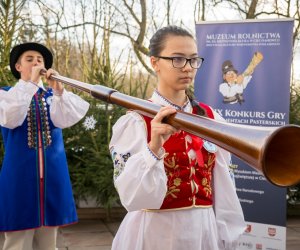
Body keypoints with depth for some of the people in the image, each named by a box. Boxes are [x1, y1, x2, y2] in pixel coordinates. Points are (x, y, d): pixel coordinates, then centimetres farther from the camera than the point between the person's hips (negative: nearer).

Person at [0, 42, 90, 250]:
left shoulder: (53, 96, 11)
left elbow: (64, 121, -8)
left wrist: (59, 91, -24)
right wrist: (30, 84, -18)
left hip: (52, 174, 3)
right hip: (20, 174, -3)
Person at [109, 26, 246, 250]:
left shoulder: (211, 118, 1)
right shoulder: (135, 121, -13)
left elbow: (222, 186, 5)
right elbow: (133, 199, -22)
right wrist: (154, 147, -35)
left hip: (205, 230, 4)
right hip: (155, 232, -4)